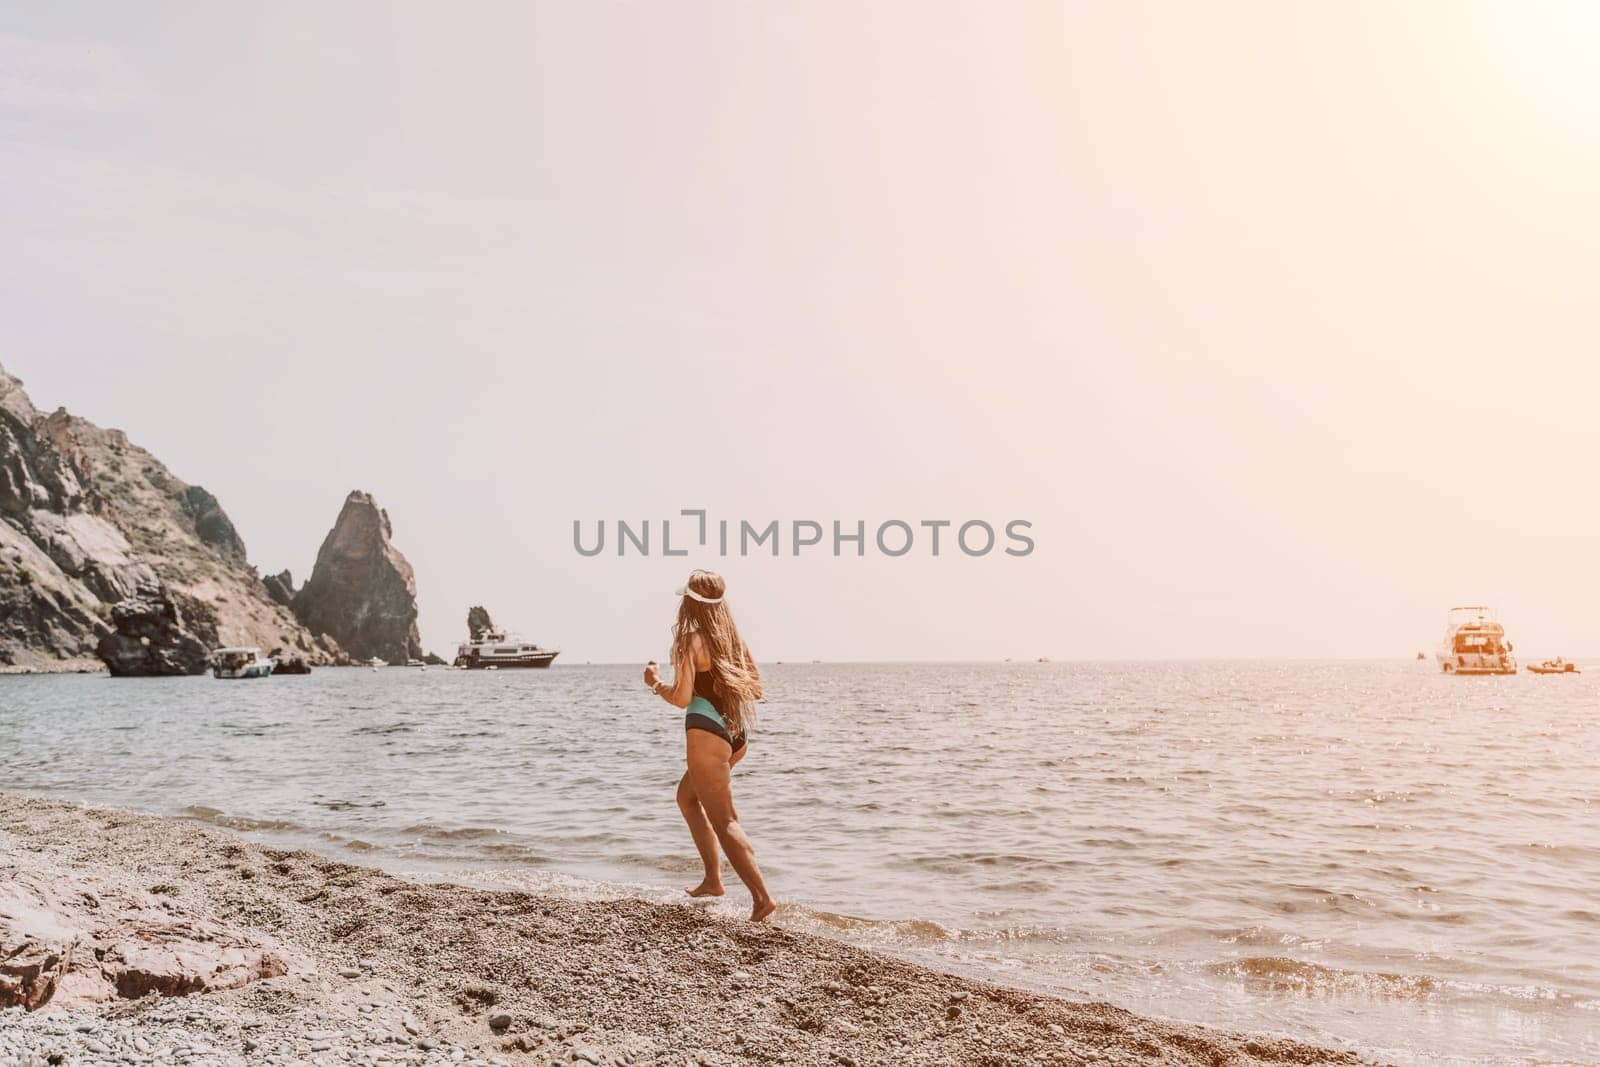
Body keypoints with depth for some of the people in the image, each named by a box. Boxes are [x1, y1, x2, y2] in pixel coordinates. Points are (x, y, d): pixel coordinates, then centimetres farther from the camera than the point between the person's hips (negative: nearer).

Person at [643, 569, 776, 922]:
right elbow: (756, 688, 12)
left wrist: (656, 682, 2)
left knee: (724, 821, -3)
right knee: (687, 795, 27)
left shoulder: (691, 640, -11)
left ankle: (762, 897, -11)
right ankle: (712, 879, 27)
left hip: (708, 734, -8)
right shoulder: (732, 638, 8)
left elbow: (682, 698, -17)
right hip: (737, 734, 8)